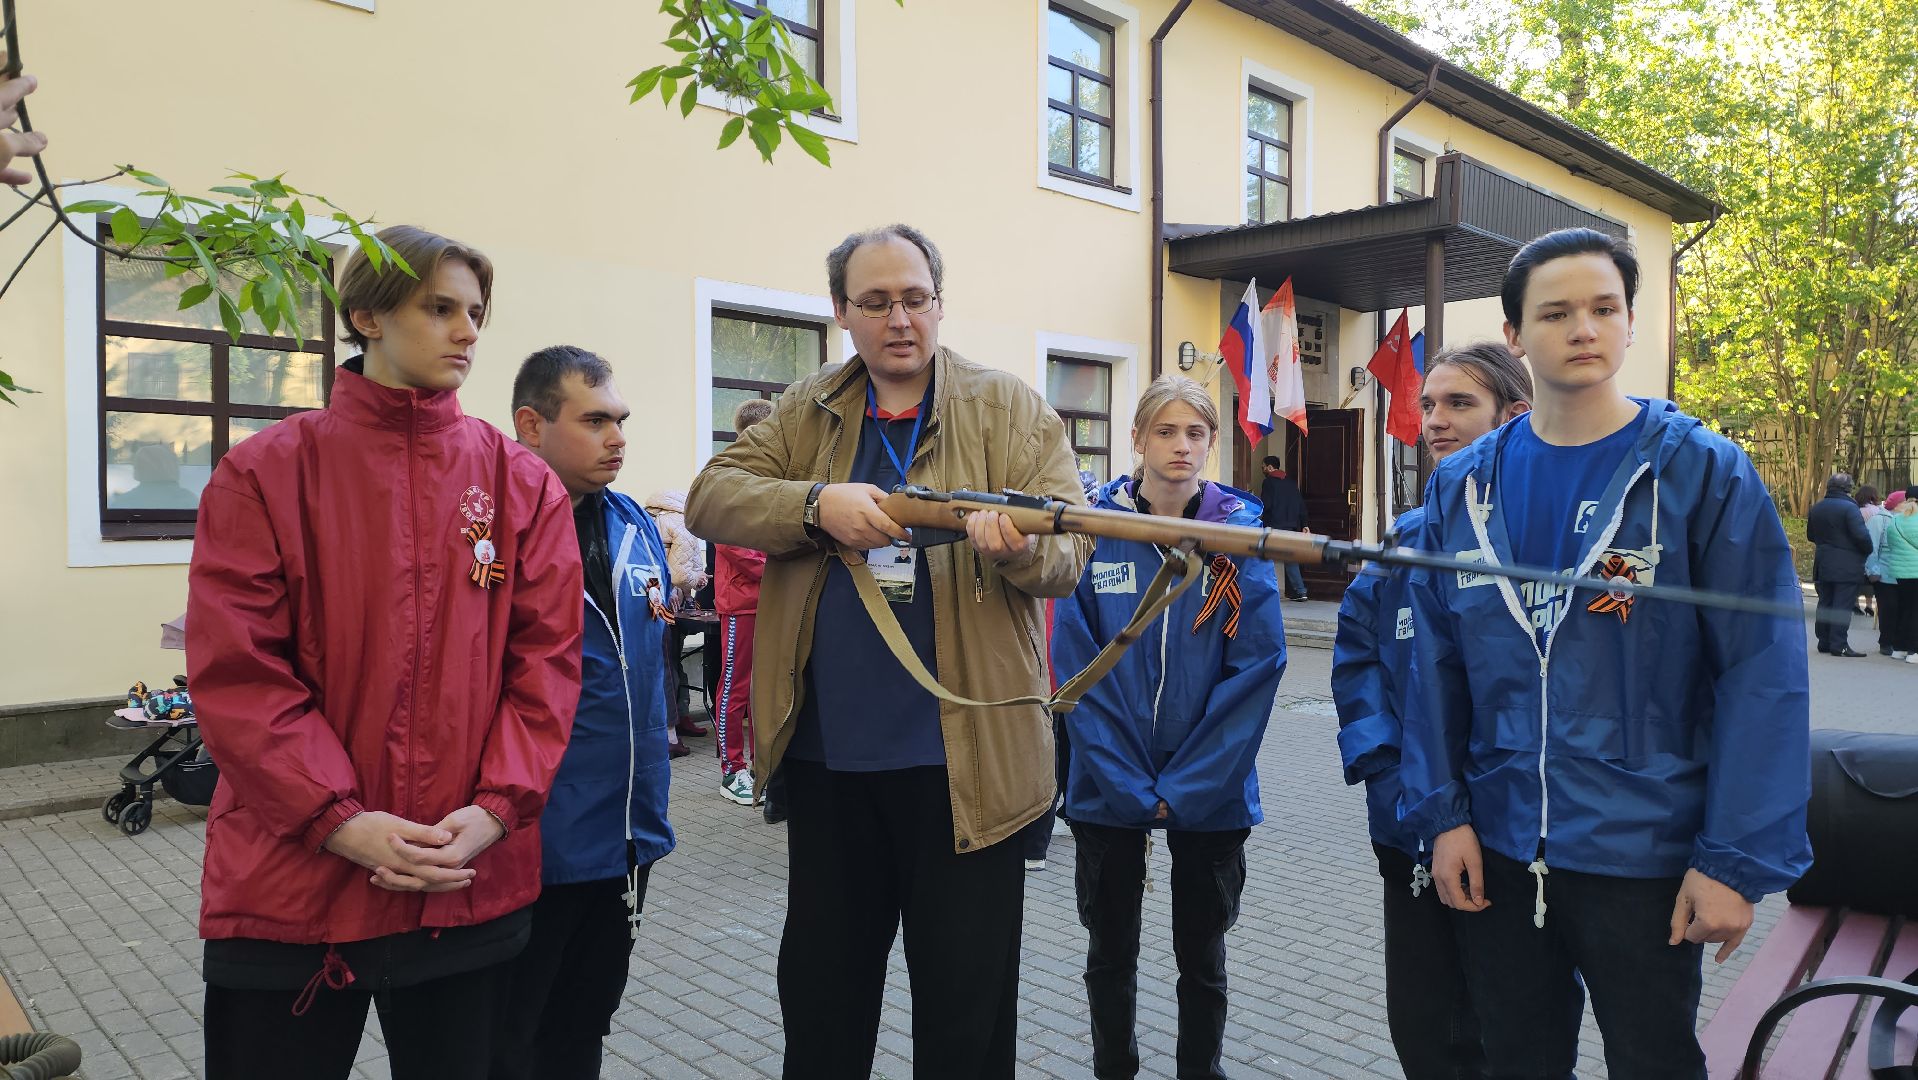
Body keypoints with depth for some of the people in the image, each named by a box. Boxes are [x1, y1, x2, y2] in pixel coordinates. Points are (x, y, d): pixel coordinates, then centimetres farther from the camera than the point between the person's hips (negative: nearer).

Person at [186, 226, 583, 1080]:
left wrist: (495, 807, -11)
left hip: (476, 884, 2)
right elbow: (235, 671, -8)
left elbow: (546, 659, -1)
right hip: (292, 884, -1)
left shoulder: (521, 481, 3)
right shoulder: (266, 473, -2)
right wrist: (341, 820, -15)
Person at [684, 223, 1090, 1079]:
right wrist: (819, 504, -19)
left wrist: (1017, 543, -29)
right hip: (826, 758, 3)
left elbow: (1070, 552, -5)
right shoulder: (804, 414, 9)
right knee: (819, 990, 20)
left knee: (966, 1007, 9)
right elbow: (709, 498, -2)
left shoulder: (1011, 410, 2)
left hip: (963, 759, -2)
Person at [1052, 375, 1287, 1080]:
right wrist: (1128, 782, -13)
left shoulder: (1240, 533, -5)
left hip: (1210, 795, 0)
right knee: (1110, 952, 16)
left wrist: (1189, 786, -14)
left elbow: (1258, 666, -9)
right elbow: (1076, 664, -7)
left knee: (1202, 957, 15)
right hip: (1109, 788, 1)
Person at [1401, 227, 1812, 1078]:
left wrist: (1739, 860, -13)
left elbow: (1763, 679, -10)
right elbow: (1436, 666, 3)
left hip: (1645, 855, -3)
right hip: (1495, 854, 3)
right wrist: (1442, 813, -1)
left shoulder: (1704, 474, -7)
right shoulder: (1463, 486, 2)